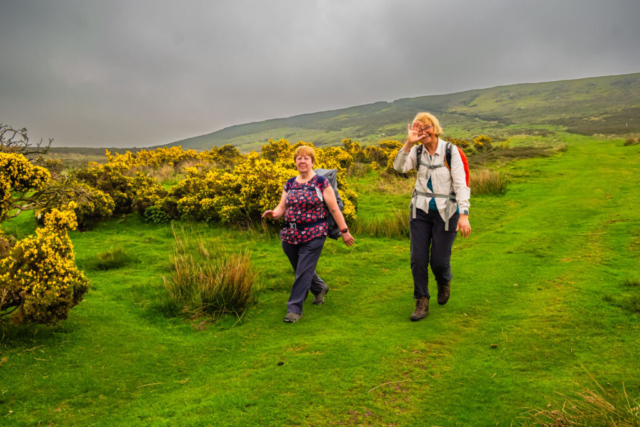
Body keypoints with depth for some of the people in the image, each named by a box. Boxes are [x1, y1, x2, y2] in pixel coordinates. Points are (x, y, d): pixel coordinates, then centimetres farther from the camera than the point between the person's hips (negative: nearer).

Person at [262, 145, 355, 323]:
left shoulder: (321, 183, -4)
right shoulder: (289, 184, 10)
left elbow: (334, 209, -4)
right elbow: (282, 207, 9)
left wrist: (344, 231, -4)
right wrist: (273, 214, -14)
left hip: (313, 236, -5)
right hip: (290, 235, 6)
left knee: (304, 272, -6)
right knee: (300, 270, 18)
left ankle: (294, 309, 4)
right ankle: (320, 288, 45)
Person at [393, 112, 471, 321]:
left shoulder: (450, 151, -10)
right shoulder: (417, 151, -1)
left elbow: (460, 184, -14)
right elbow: (399, 167, -18)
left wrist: (464, 215, -22)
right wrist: (409, 143, -28)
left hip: (445, 212, -3)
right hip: (421, 210, 3)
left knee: (439, 260, 1)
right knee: (418, 259, -1)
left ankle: (444, 283, 37)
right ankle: (422, 303, 14)